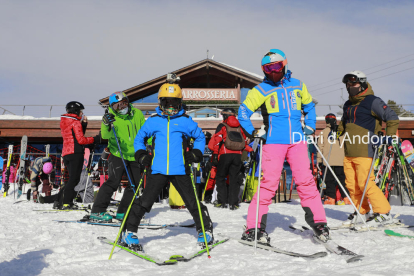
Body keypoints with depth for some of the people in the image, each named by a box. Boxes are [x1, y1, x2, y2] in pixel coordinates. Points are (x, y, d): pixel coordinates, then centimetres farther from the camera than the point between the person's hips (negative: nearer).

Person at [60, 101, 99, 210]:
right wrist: (95, 139, -5)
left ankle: (61, 201, 13)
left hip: (66, 153, 9)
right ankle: (66, 203, -11)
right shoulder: (76, 122, -8)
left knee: (72, 178, 15)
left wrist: (83, 124, 16)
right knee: (74, 179, -7)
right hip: (75, 153, -9)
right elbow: (81, 140, -14)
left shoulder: (64, 123, 19)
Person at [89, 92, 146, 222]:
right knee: (113, 181, -16)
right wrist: (106, 125, -43)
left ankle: (122, 212, 22)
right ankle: (97, 211, -10)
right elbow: (105, 135, -24)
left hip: (134, 156, 5)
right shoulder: (112, 118, -10)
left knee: (134, 184, 9)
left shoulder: (137, 114, 0)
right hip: (118, 155, -5)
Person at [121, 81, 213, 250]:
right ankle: (129, 231, 10)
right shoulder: (153, 121, 8)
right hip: (158, 171, 0)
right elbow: (139, 138, 20)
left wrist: (196, 153, 4)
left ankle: (205, 230, 23)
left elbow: (200, 137, 18)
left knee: (192, 203, 6)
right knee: (144, 202, -4)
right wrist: (141, 154, 5)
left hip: (180, 171, 0)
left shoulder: (185, 121, 6)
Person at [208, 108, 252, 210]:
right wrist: (250, 151, 29)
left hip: (225, 155, -3)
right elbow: (246, 141, 18)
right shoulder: (239, 127, 17)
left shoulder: (222, 126, 5)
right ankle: (233, 203, 0)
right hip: (238, 155, 3)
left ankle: (222, 202, 5)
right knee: (234, 178, 7)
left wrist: (215, 154, -4)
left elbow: (217, 140, -4)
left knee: (220, 177, 9)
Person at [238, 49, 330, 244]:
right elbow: (243, 112, 5)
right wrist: (253, 133, -5)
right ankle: (254, 228, 0)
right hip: (273, 142, -3)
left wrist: (310, 126, 16)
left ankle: (318, 222, 7)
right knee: (268, 184, -6)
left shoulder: (297, 85, 13)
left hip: (297, 141, 3)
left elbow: (309, 105, 29)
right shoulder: (261, 90, 4)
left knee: (306, 182, -1)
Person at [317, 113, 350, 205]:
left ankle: (331, 199, -2)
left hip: (328, 160, -2)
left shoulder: (323, 132, 3)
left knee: (329, 180, 1)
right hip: (341, 161, 3)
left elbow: (320, 147, 0)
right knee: (342, 179, 9)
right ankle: (346, 198, 8)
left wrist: (319, 160, 4)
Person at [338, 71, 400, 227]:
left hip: (364, 151, -7)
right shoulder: (348, 105, 18)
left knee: (365, 183, -11)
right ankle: (362, 212, 23)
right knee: (351, 184, 8)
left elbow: (392, 118, -5)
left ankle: (384, 213, 0)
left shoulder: (372, 101, -5)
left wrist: (390, 136, -13)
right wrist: (336, 132, 24)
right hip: (348, 153, 8)